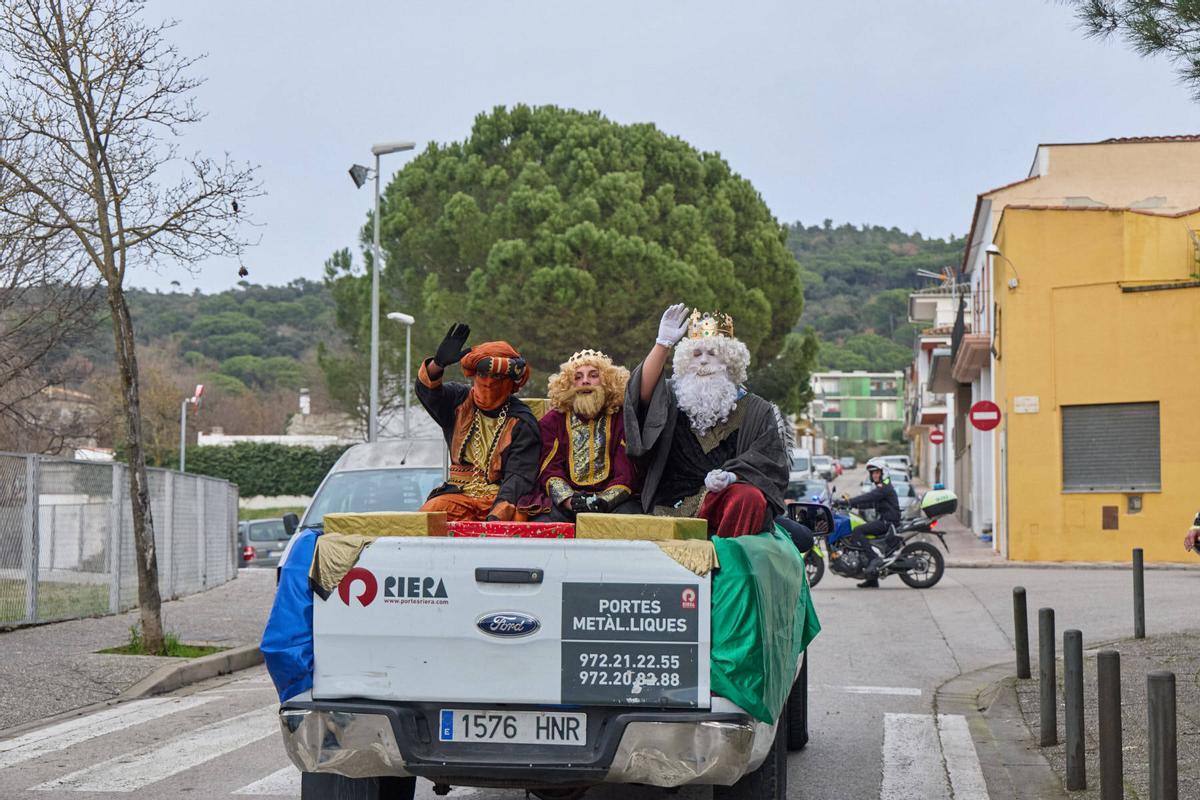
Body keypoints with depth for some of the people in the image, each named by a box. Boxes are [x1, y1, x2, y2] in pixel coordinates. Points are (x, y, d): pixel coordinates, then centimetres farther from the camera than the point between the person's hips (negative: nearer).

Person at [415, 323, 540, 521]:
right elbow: (427, 390, -8)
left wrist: (497, 514, -26)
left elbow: (518, 475, -10)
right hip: (458, 494, 2)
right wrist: (438, 364, -31)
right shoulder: (459, 402, 12)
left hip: (500, 497, -2)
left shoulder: (522, 422, 0)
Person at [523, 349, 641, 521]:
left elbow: (627, 474, 2)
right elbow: (550, 471, 4)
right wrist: (570, 501, -17)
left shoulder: (623, 419, 10)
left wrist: (604, 501, -18)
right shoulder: (553, 420, 15)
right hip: (563, 502, 1)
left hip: (612, 501, -1)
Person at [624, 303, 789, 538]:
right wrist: (663, 343, -11)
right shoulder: (672, 399, 19)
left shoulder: (757, 411, 16)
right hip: (672, 508, 0)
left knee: (751, 499, -36)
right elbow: (643, 391, -2)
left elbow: (770, 461, 6)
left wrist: (733, 475, -14)